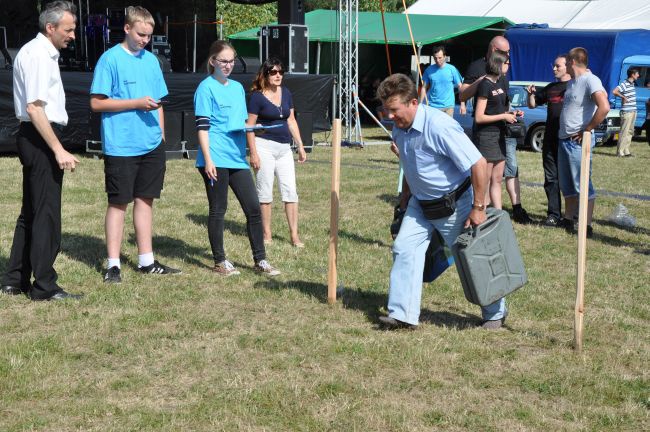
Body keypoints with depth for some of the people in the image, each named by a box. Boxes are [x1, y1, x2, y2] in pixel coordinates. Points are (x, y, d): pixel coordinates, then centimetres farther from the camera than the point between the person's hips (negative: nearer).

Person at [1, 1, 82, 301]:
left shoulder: (36, 51, 15)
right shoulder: (39, 56, -16)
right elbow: (34, 108, -23)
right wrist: (58, 150, -23)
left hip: (33, 138, 11)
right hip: (41, 140, -11)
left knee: (31, 211, 15)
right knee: (46, 214, -5)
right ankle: (44, 286, 0)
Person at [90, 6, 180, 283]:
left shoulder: (151, 60, 12)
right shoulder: (111, 59, -7)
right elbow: (96, 103, -10)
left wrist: (161, 134, 10)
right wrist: (136, 104, -15)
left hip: (152, 145, 6)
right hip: (121, 146, -6)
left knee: (145, 199, 11)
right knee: (118, 203, 0)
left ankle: (146, 261, 19)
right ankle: (113, 265, 8)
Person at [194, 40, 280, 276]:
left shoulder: (238, 87, 16)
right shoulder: (206, 88, -5)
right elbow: (202, 126, -10)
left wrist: (253, 152, 20)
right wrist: (208, 159, -17)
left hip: (238, 159, 7)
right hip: (216, 160, -7)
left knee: (253, 207, 4)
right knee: (218, 210, 2)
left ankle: (260, 260, 12)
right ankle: (220, 262, 12)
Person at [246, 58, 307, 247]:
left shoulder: (286, 93, 10)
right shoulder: (257, 96, -8)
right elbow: (250, 126, -8)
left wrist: (300, 146, 13)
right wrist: (253, 153, -13)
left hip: (284, 147, 6)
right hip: (264, 146, -6)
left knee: (290, 190, 2)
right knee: (265, 192, 2)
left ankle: (294, 235, 5)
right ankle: (266, 235, 12)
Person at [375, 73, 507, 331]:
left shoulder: (439, 126, -29)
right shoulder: (400, 128, -2)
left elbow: (478, 164, -28)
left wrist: (478, 209, -25)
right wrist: (406, 196, 23)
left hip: (454, 205, -7)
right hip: (421, 203, 7)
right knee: (404, 249, -6)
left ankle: (495, 314, 25)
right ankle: (403, 315, -5)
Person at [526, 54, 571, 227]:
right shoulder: (550, 88, 18)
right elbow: (532, 104, 22)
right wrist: (531, 93, 3)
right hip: (550, 138, 6)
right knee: (551, 178, 6)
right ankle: (554, 214, 10)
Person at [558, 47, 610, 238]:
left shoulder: (590, 80, -15)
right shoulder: (571, 82, 14)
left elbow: (604, 107, -27)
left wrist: (587, 130, -21)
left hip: (578, 141, -9)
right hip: (564, 139, 10)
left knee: (583, 185, -5)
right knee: (567, 184, 16)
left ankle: (586, 226, -1)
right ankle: (569, 220, 26)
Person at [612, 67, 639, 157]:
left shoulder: (632, 84, 13)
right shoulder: (624, 84, -15)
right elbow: (614, 92, -27)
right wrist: (623, 97, -16)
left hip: (633, 111, 9)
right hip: (626, 112, -9)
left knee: (630, 132, 12)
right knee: (624, 132, -7)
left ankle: (626, 151, 18)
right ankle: (620, 152, -3)